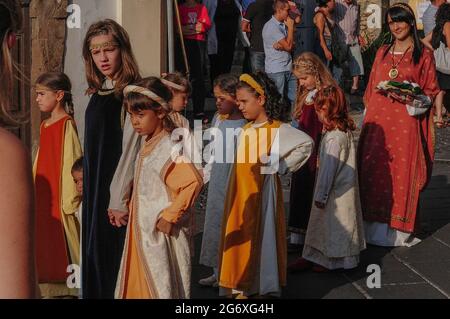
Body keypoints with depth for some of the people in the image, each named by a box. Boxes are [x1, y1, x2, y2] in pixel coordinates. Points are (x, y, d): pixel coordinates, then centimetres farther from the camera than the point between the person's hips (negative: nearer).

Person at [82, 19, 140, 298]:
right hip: (96, 187, 8)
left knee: (114, 252, -2)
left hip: (117, 189, -8)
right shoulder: (99, 92, 9)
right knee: (96, 252, 13)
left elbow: (130, 148, -18)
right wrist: (88, 184, 12)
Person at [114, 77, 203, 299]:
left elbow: (193, 183, -29)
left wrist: (170, 216, -23)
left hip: (161, 232, -9)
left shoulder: (169, 148, -20)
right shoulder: (148, 144, 7)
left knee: (161, 287, 1)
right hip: (141, 229, 9)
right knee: (136, 285, 16)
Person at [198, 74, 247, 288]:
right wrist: (205, 173, 17)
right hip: (217, 182, 7)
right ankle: (217, 272, 28)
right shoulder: (218, 118, 5)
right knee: (214, 223, 14)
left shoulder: (245, 125, -17)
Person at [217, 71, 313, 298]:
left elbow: (306, 144, -24)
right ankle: (243, 286, 24)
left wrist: (280, 167, -18)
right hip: (241, 194, 7)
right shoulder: (246, 129, 9)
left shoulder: (277, 129, -14)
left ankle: (264, 288, 13)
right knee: (240, 237, 12)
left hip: (261, 193, -7)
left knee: (261, 237, 1)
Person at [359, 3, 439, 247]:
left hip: (406, 122, -3)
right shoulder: (382, 53, 14)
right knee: (373, 170, 1)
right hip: (377, 121, 4)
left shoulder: (424, 55, 2)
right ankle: (374, 224, 11)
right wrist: (369, 114, 11)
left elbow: (431, 92, 2)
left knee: (402, 173, -4)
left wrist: (411, 99, -16)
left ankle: (398, 228, 6)